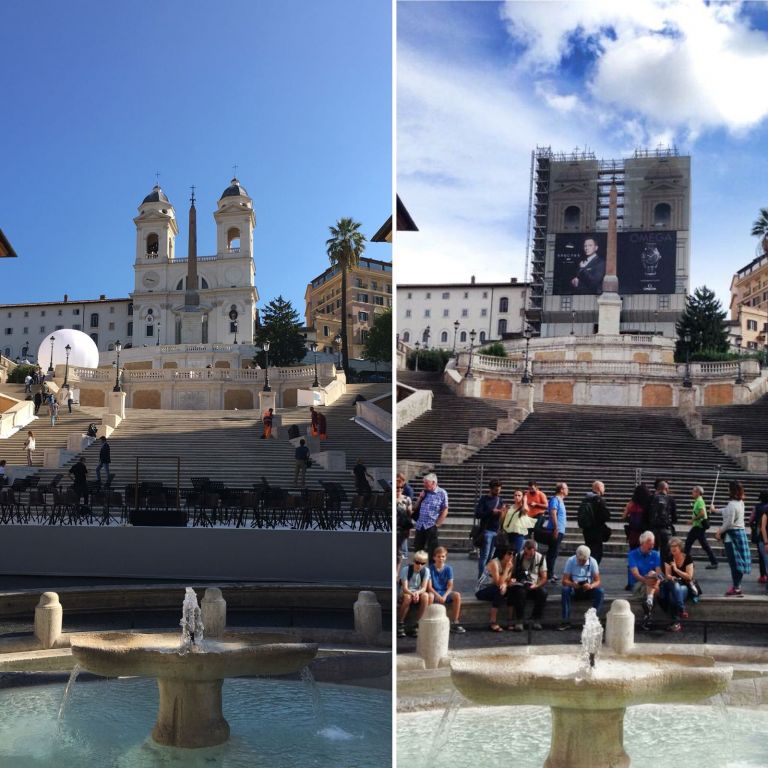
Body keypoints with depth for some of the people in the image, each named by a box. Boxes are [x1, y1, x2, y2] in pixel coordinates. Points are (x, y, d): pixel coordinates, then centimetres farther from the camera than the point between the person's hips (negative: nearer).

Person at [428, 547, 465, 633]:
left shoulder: (448, 569, 2)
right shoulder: (431, 569, -3)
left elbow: (450, 586, -3)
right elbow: (429, 586, -8)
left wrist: (445, 596, -21)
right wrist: (438, 596, -23)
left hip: (445, 592, 3)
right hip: (434, 592, -2)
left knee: (457, 595, -27)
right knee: (430, 596, -38)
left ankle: (454, 623, -18)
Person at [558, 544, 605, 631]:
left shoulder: (593, 562, -10)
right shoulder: (570, 561, -12)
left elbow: (598, 581, -14)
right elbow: (564, 581, -16)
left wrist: (591, 586, -37)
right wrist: (572, 584, -39)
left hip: (588, 589, 1)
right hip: (574, 589, -1)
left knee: (600, 592, -29)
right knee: (565, 590, -32)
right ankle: (566, 621, -26)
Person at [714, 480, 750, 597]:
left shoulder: (732, 504, -19)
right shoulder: (740, 503, 10)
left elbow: (729, 523, -20)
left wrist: (719, 532, -7)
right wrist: (715, 510, 43)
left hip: (732, 534, -9)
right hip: (740, 533, 9)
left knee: (734, 562, -5)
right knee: (738, 561, 12)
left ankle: (736, 588, -3)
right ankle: (737, 586, 18)